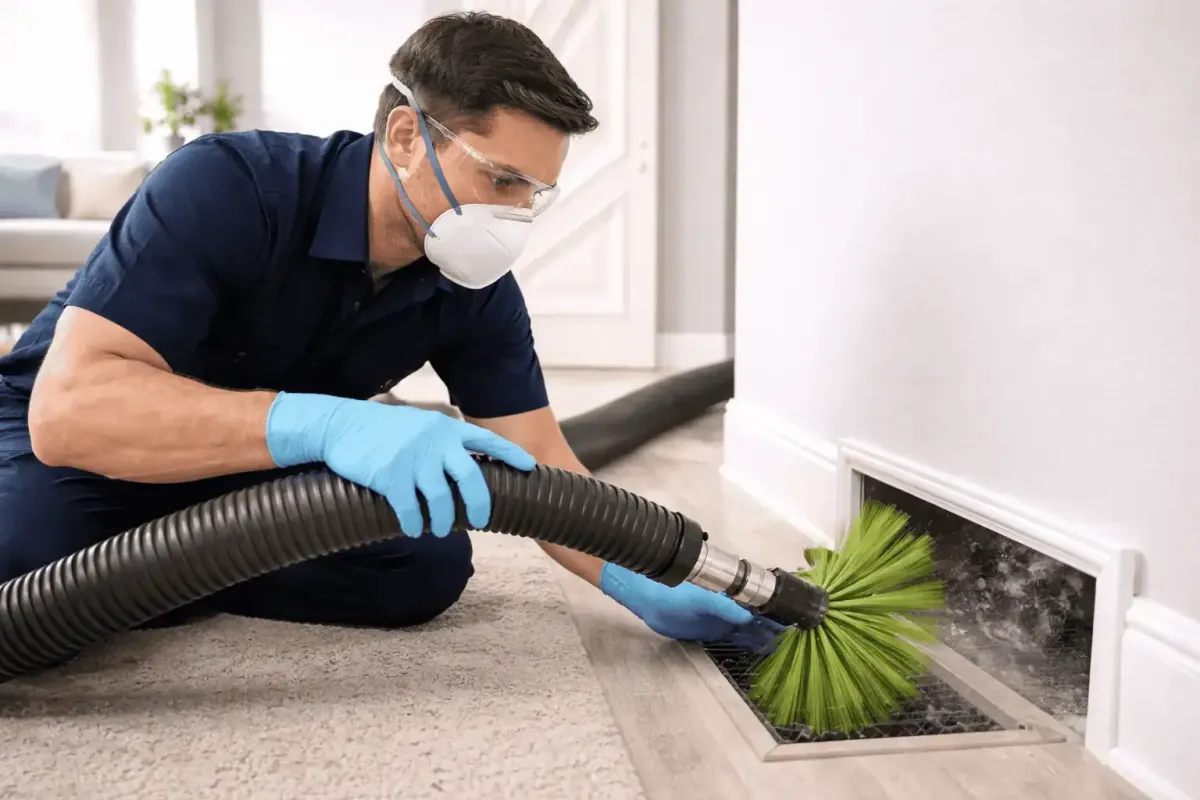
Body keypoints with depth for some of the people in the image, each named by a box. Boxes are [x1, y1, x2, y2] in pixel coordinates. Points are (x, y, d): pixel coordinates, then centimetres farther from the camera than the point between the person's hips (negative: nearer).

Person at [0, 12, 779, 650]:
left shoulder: (474, 290, -16)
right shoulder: (225, 187, -32)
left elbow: (538, 462, -11)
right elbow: (69, 404, -41)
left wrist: (644, 587, -23)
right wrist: (323, 422, -53)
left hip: (262, 475, 5)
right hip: (86, 444, -4)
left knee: (429, 565, -16)